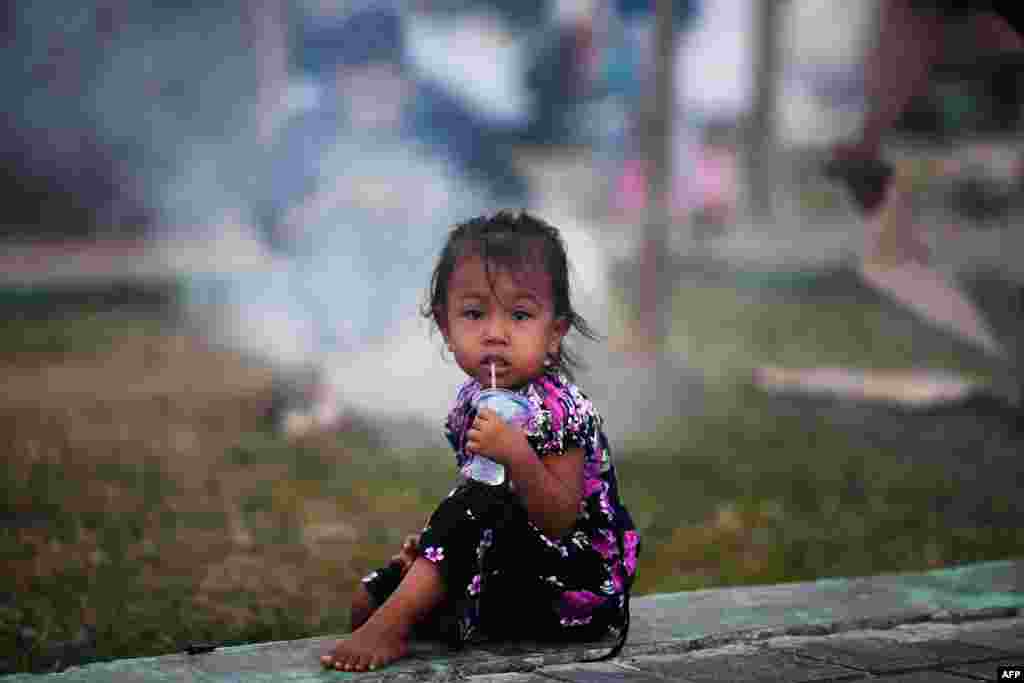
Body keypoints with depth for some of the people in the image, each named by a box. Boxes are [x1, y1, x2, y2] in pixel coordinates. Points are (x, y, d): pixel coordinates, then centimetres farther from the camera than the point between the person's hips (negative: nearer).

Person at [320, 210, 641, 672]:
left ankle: (392, 625, -22)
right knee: (367, 598, 3)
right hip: (494, 559, 8)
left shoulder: (558, 410, -22)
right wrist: (435, 540, 1)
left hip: (569, 582, -8)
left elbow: (558, 522, -25)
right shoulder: (473, 402, 3)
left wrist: (516, 455, -39)